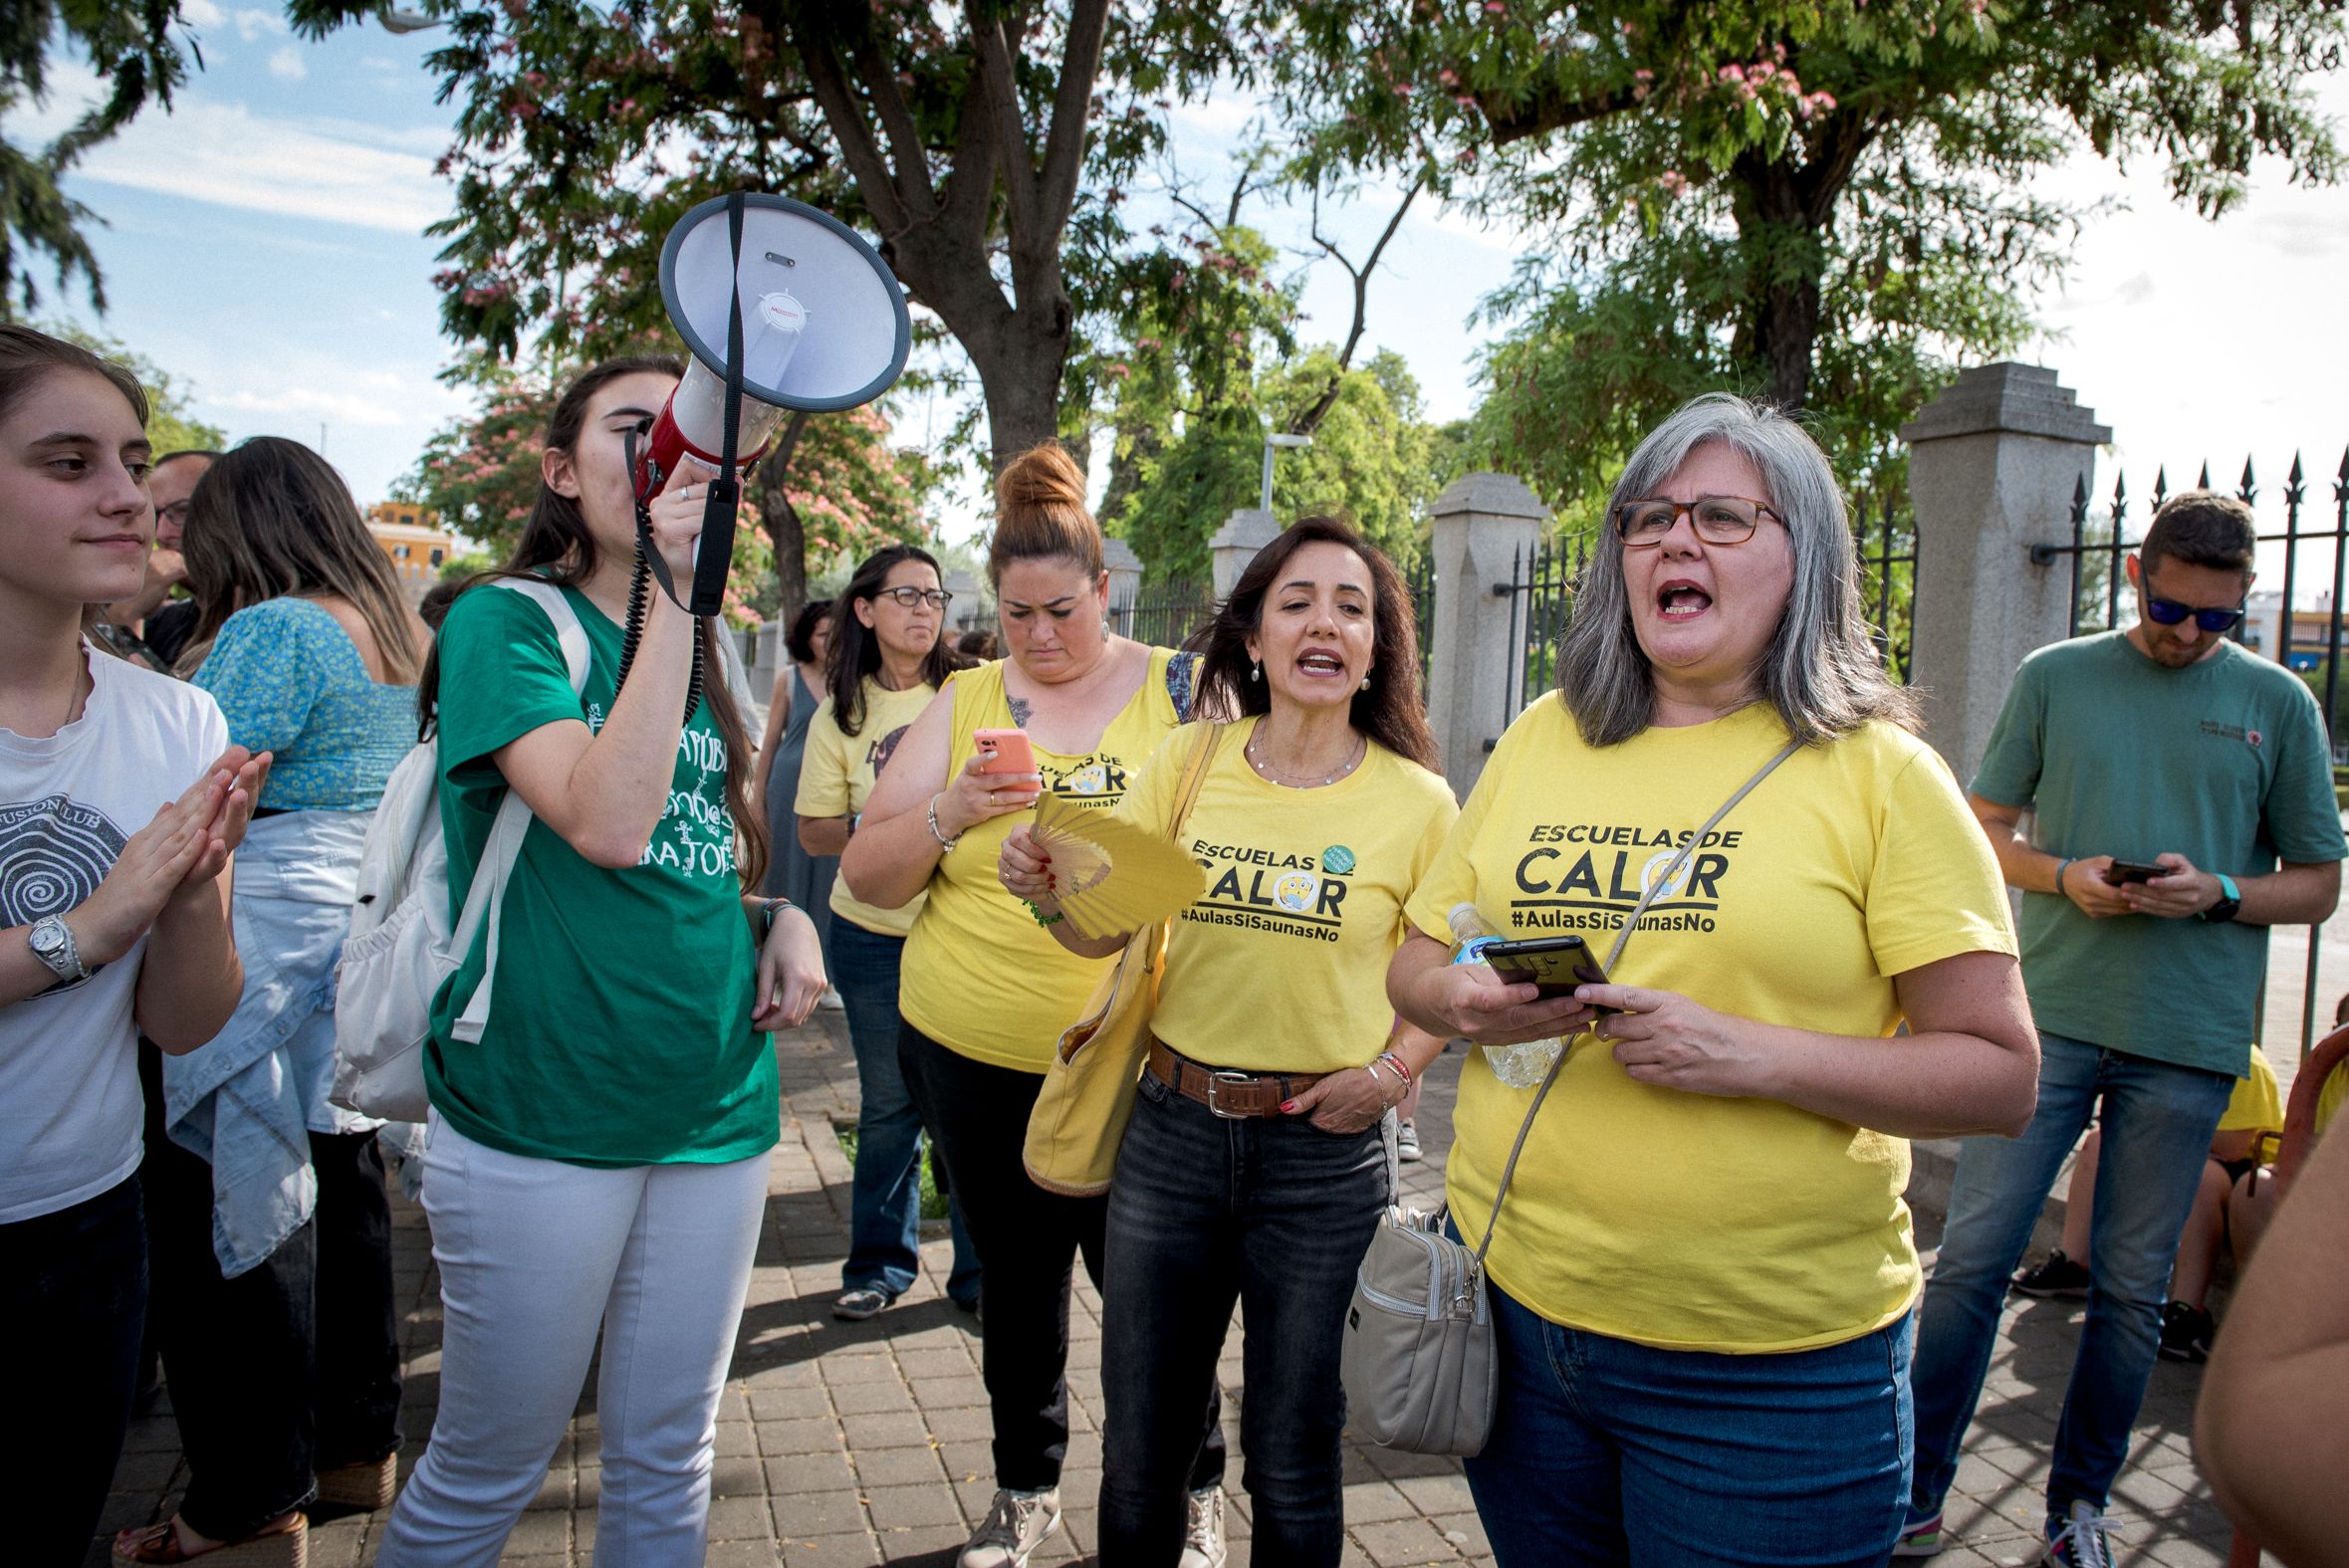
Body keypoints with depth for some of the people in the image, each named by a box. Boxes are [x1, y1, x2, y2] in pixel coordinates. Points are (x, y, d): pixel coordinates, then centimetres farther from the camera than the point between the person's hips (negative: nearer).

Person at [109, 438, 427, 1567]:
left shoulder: (270, 631, -13)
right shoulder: (397, 635, 12)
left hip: (267, 955, -8)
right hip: (365, 950, 8)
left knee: (235, 1212, 3)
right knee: (343, 1192, 16)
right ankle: (358, 1443, 28)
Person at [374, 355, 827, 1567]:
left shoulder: (708, 652, 11)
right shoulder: (506, 623, -7)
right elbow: (610, 824, -23)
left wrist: (784, 920, 2)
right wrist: (673, 597, -22)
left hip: (716, 1105, 6)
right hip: (542, 1114, -6)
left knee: (666, 1462, 17)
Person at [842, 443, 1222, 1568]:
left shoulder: (1182, 691, -2)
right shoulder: (964, 704, 4)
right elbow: (868, 876, 2)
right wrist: (950, 813, -17)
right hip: (972, 1053, 3)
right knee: (1017, 1274, 16)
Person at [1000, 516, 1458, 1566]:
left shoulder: (1418, 803, -5)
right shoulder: (1191, 761, 0)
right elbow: (1100, 933, 1)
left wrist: (1391, 1073, -12)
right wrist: (1049, 895, -20)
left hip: (1322, 1153, -1)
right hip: (1171, 1132, 2)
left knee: (1292, 1460, 13)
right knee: (1140, 1449, 15)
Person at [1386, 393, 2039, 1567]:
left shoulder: (1881, 773, -6)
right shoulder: (1540, 740, 6)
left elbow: (2001, 1075, -9)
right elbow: (1415, 962, 11)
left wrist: (1750, 1055, -22)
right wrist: (1462, 1003, -11)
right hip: (1514, 1303, 4)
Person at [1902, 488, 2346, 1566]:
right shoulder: (2053, 678, 5)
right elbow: (1986, 829, 9)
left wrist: (2218, 894, -12)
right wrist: (2065, 876, -11)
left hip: (2189, 1036, 1)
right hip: (2048, 1008, 0)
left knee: (2133, 1286, 10)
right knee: (1971, 1257, -2)